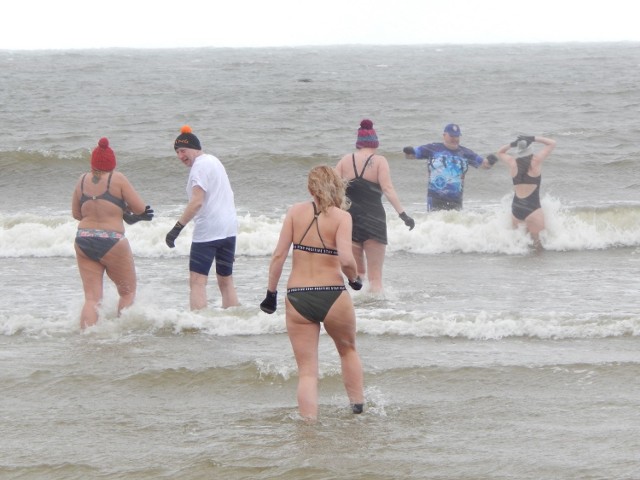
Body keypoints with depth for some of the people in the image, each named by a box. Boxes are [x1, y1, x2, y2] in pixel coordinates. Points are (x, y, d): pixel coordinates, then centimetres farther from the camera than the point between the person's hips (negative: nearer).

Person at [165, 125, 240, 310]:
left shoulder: (200, 165, -10)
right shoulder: (214, 161, 20)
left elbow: (197, 202, -21)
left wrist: (177, 227, -23)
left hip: (208, 230, -10)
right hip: (229, 228, 10)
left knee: (197, 281, -10)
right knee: (226, 281, 16)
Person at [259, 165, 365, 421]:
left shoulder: (296, 212, 1)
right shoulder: (341, 217, -6)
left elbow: (279, 255, -2)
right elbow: (346, 259, -19)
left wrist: (271, 292, 7)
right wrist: (354, 279, 1)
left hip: (297, 297, 1)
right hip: (332, 297, -1)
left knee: (307, 370, 7)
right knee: (348, 351, 27)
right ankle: (358, 407, 34)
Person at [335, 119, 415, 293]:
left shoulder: (346, 160, 6)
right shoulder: (379, 161, -2)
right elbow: (387, 189, -13)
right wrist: (403, 214, -16)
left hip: (348, 218, 3)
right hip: (373, 218, -3)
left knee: (356, 272, 17)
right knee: (375, 275, 1)